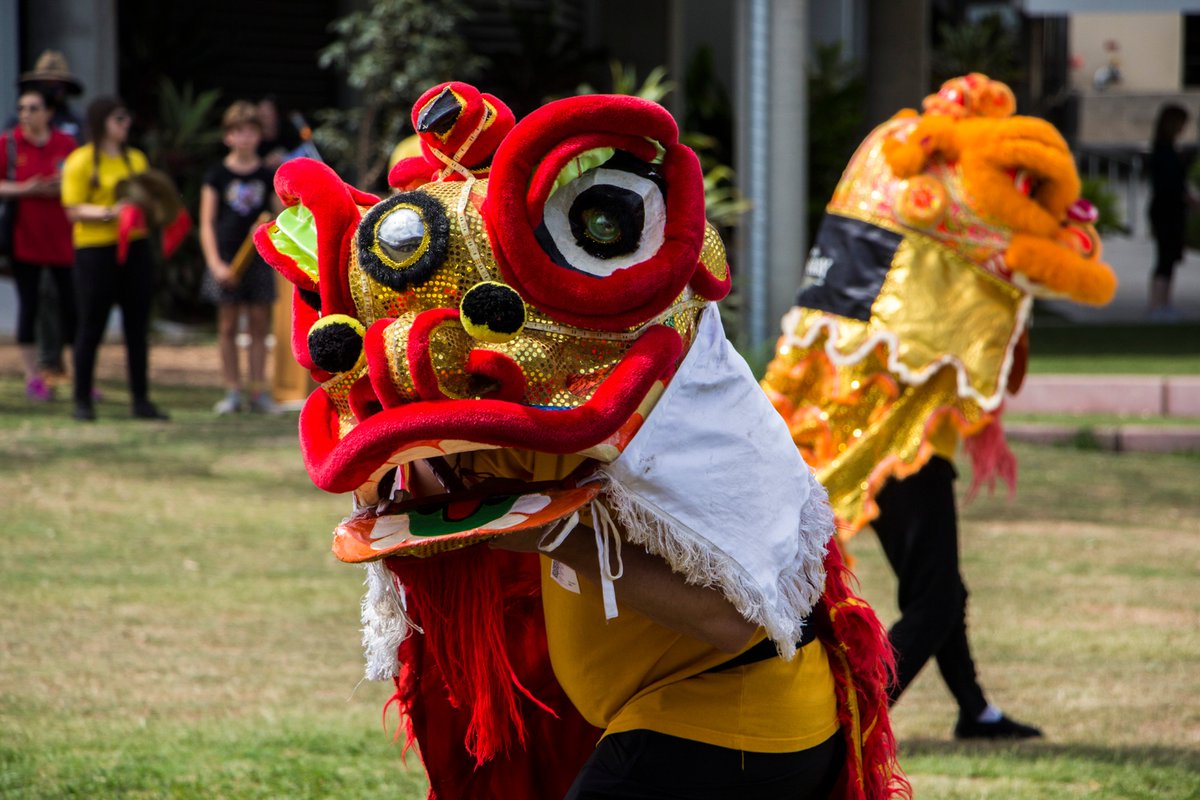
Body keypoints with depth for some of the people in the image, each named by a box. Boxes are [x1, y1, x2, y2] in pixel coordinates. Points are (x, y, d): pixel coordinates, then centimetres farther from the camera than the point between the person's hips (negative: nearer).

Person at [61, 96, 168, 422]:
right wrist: (110, 212, -24)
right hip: (95, 248, -6)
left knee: (137, 326, 7)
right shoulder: (81, 161, -5)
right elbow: (74, 211, -10)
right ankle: (82, 401, 7)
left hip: (135, 246, 6)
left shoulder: (136, 159, 14)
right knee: (91, 325, -1)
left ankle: (140, 400, 12)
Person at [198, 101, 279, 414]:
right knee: (228, 326, 2)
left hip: (259, 258, 1)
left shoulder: (267, 176, 5)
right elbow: (207, 224, -1)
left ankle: (258, 391, 7)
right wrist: (215, 264, -10)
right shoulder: (217, 176, 0)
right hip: (227, 257, -1)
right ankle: (232, 391, 7)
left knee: (259, 325, 2)